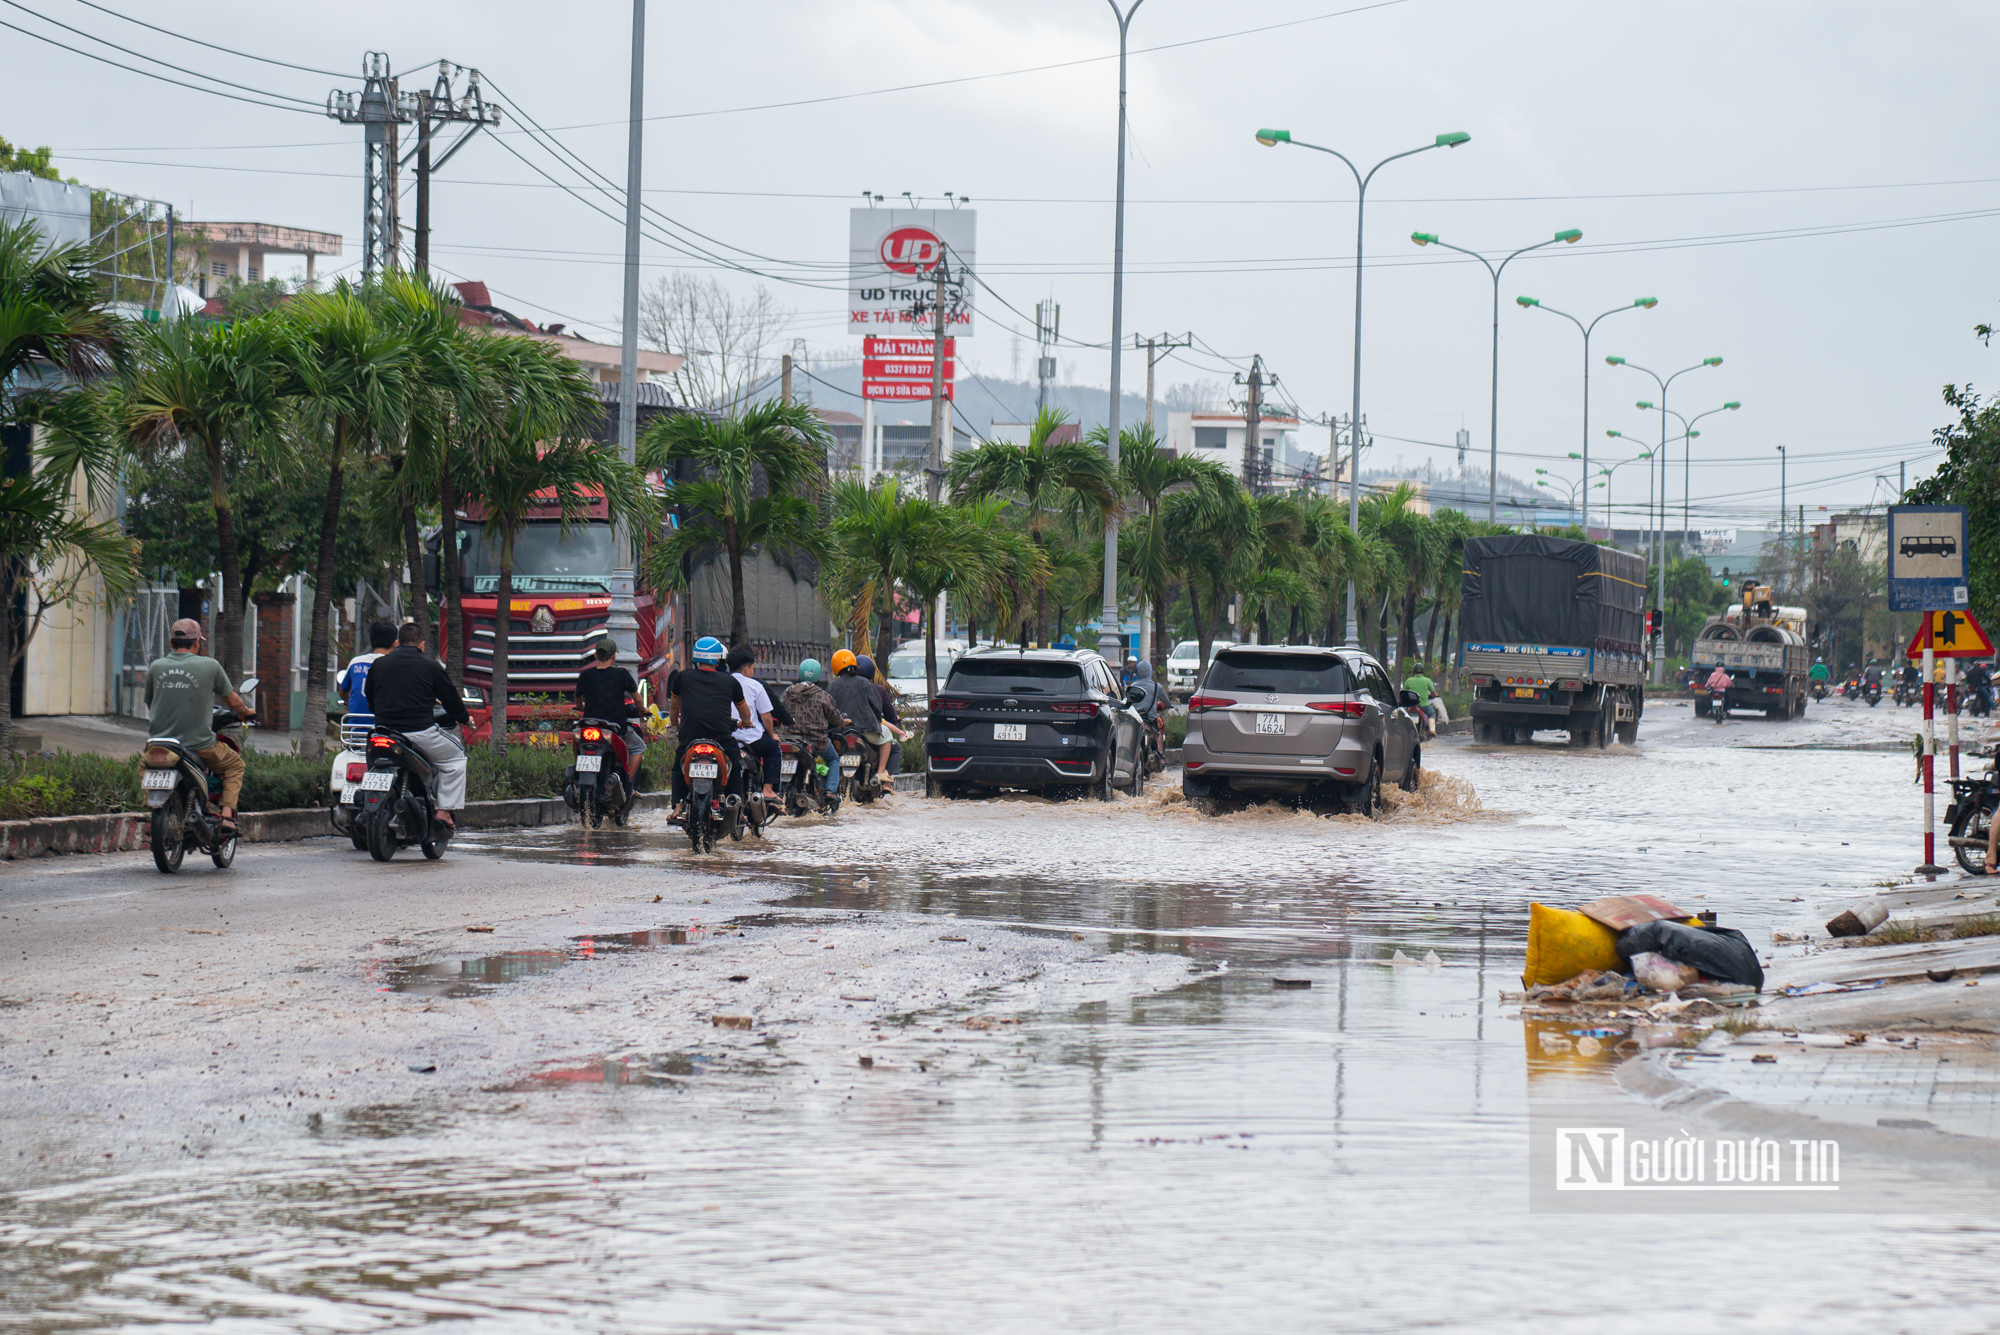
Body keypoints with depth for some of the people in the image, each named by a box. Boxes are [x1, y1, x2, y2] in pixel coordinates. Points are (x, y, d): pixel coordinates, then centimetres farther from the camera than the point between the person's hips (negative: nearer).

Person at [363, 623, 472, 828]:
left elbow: (369, 699, 22)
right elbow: (450, 697, 7)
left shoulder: (378, 665, 10)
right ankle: (445, 811, 6)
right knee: (455, 756, 16)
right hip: (420, 732, -4)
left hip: (384, 732, 4)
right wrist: (464, 718, 27)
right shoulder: (430, 666, 0)